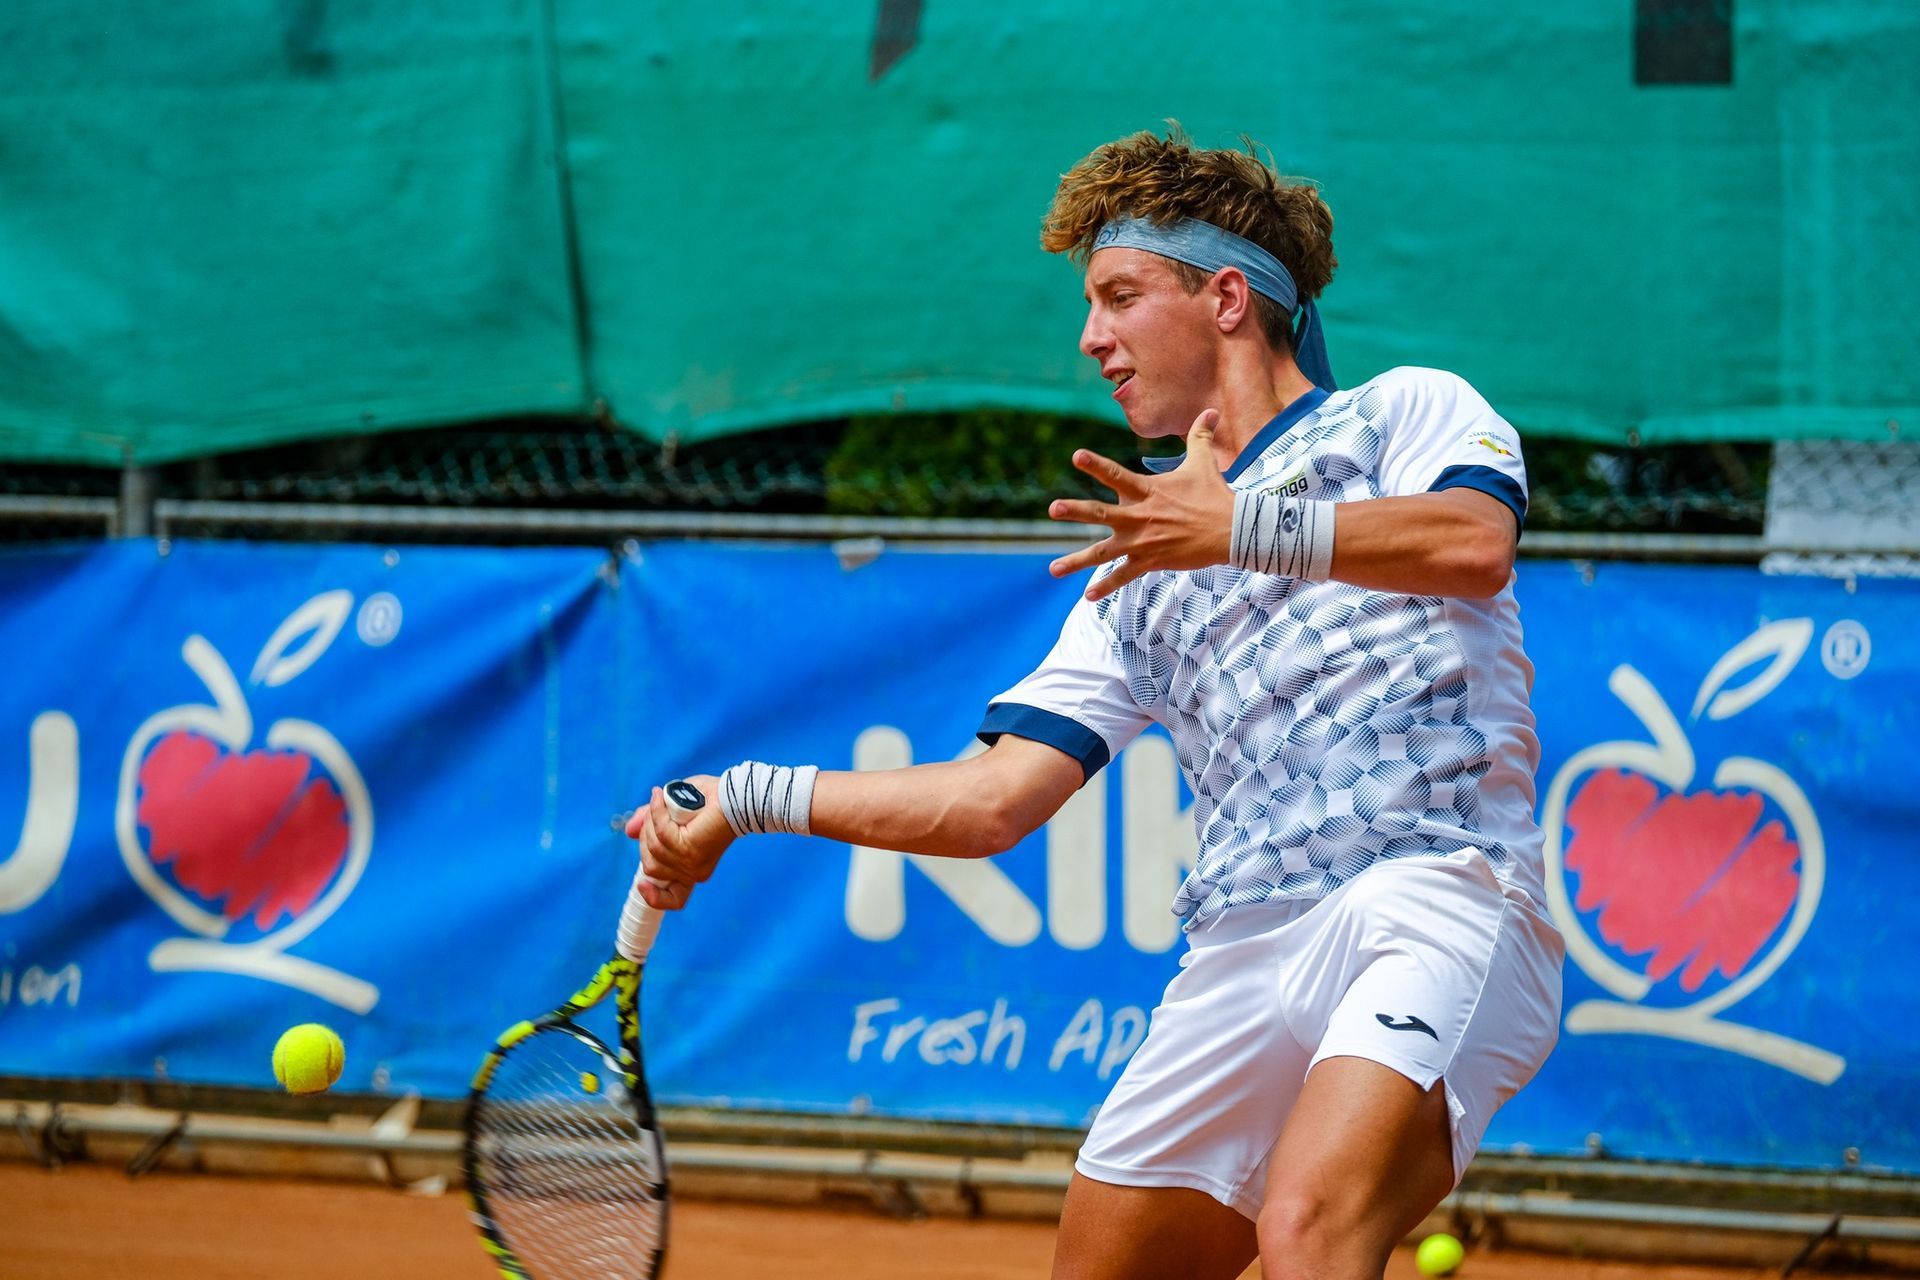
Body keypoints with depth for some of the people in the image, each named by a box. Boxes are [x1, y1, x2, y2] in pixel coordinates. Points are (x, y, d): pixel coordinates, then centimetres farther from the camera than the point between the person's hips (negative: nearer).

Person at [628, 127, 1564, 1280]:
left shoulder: (1404, 410, 12)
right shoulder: (1141, 577, 28)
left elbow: (1476, 540, -12)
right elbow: (995, 798, 21)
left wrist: (1244, 528, -20)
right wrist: (750, 801, 15)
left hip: (1439, 894, -7)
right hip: (1243, 953, 7)